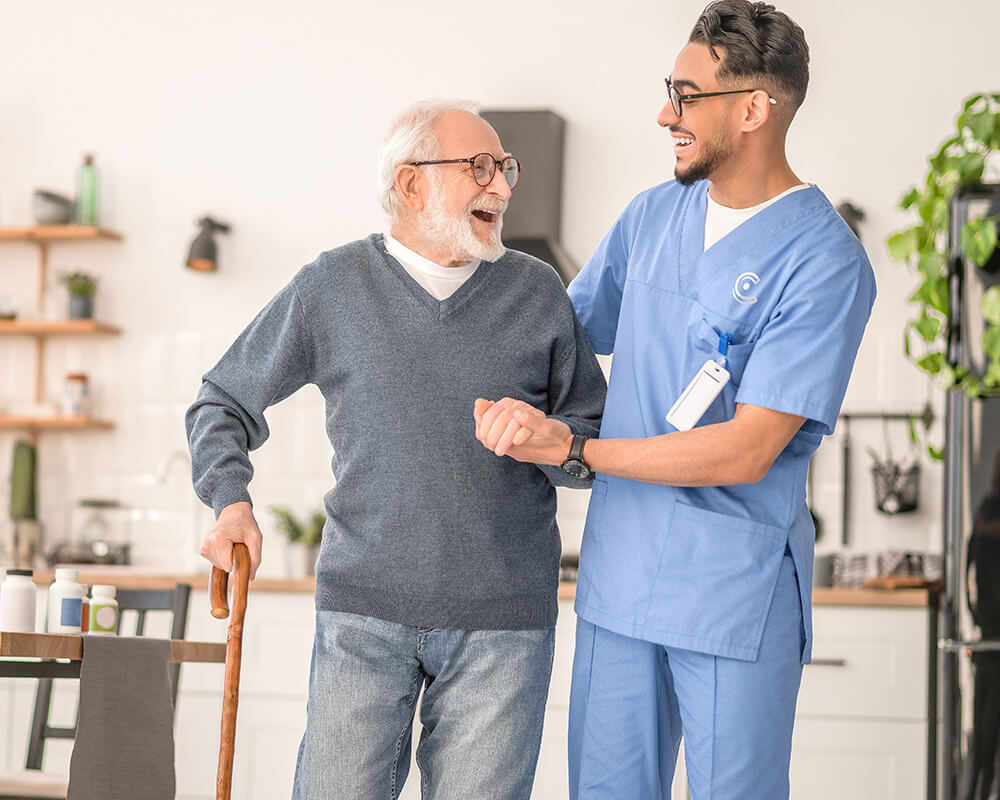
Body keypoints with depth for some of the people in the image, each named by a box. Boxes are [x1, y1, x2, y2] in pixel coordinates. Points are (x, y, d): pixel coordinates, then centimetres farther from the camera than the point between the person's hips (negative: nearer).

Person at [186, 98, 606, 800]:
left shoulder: (538, 291, 7)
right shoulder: (331, 287, 4)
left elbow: (599, 440, 10)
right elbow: (224, 402, 14)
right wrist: (230, 500, -3)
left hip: (503, 620, 1)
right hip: (364, 610, -1)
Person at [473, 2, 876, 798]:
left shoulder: (824, 261, -13)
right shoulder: (652, 215, 8)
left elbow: (747, 450, -19)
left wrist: (570, 448, -18)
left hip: (736, 598, -6)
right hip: (619, 580, 6)